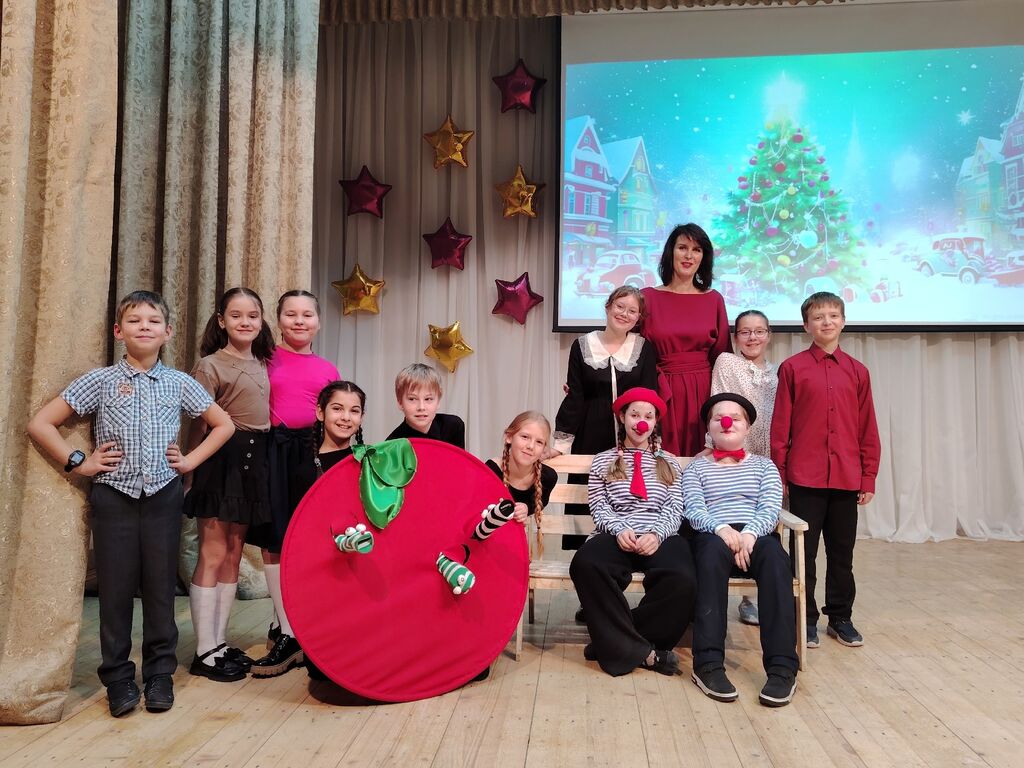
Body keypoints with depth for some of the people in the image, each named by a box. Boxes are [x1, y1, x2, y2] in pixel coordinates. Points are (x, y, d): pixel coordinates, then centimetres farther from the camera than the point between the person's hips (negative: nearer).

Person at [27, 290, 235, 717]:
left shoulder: (179, 383, 3)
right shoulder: (100, 381, -1)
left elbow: (224, 425, 12)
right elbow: (40, 424, 0)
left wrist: (191, 460, 2)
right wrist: (79, 462, -5)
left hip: (163, 494, 1)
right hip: (113, 495, -1)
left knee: (160, 585, 7)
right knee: (116, 586, 5)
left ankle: (160, 673, 21)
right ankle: (118, 678, 20)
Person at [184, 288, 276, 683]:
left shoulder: (262, 365, 14)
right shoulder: (210, 365, -5)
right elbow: (199, 425, -8)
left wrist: (261, 456, 7)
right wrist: (191, 470, -12)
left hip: (254, 460, 7)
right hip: (222, 460, -7)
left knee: (234, 552, 12)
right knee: (213, 554, -3)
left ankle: (219, 642, 23)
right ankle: (204, 651, 7)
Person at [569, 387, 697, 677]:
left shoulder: (668, 463, 23)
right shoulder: (603, 460, 20)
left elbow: (674, 509, 10)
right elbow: (598, 505, 8)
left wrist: (656, 534, -12)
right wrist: (619, 529, -14)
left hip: (659, 538, 1)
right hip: (616, 535, -1)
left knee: (682, 579, -35)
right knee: (585, 564, -37)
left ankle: (618, 642, -15)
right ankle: (643, 650, -25)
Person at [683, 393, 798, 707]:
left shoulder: (764, 465, 22)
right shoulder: (695, 468, 20)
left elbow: (770, 509, 5)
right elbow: (694, 510, 2)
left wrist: (750, 532, -18)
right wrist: (722, 528, -20)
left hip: (757, 535, 1)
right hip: (713, 536, -1)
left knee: (774, 555, -36)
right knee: (714, 551, -39)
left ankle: (782, 667, -37)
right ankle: (708, 663, -40)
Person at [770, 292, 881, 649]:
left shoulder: (857, 371, 6)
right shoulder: (792, 368, -2)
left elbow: (868, 429, 8)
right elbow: (780, 425, -1)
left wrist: (868, 477, 6)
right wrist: (778, 473, -3)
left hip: (847, 478, 3)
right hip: (805, 477, -2)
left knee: (842, 552, 13)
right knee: (804, 551, 7)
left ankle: (841, 616, 28)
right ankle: (806, 619, 20)